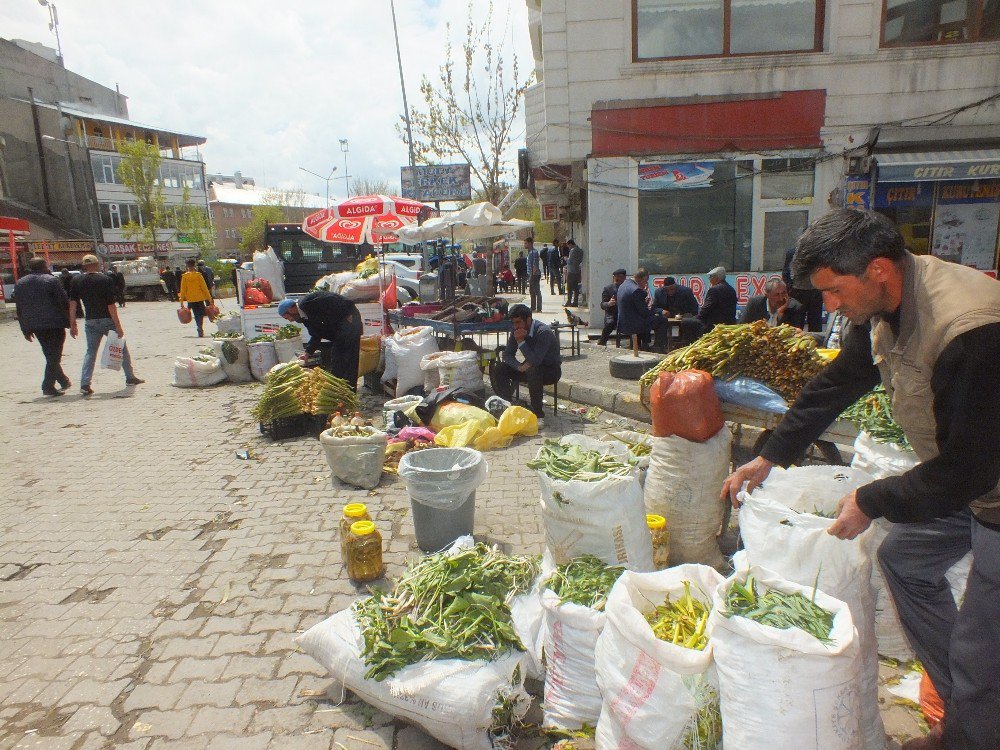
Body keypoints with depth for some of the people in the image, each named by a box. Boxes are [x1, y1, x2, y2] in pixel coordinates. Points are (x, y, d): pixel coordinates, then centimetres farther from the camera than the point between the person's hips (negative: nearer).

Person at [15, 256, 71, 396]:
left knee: (50, 355, 17)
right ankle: (48, 386, -5)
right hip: (54, 323, -5)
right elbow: (64, 302, -10)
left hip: (34, 326, 6)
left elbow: (19, 309, 12)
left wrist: (25, 329, 15)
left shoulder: (19, 283, 11)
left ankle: (63, 380, 23)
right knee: (54, 355, -1)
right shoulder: (52, 280, -6)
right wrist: (69, 321, -3)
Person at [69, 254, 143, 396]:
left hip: (90, 321, 3)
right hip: (108, 320, -3)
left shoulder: (77, 281, 3)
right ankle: (130, 378, 19)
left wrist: (73, 325, 2)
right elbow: (111, 305, -14)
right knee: (122, 348, 13)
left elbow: (72, 303, -2)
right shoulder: (105, 280, -9)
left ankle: (85, 384, -3)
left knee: (91, 351, 9)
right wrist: (118, 326, -14)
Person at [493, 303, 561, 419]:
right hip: (529, 369, 6)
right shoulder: (516, 331, -7)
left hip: (551, 370, -6)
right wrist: (520, 367, -23)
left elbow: (535, 360, -35)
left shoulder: (543, 332, -27)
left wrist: (521, 341, -34)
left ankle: (537, 412, -26)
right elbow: (507, 355, -4)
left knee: (533, 370, -39)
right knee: (499, 369, -11)